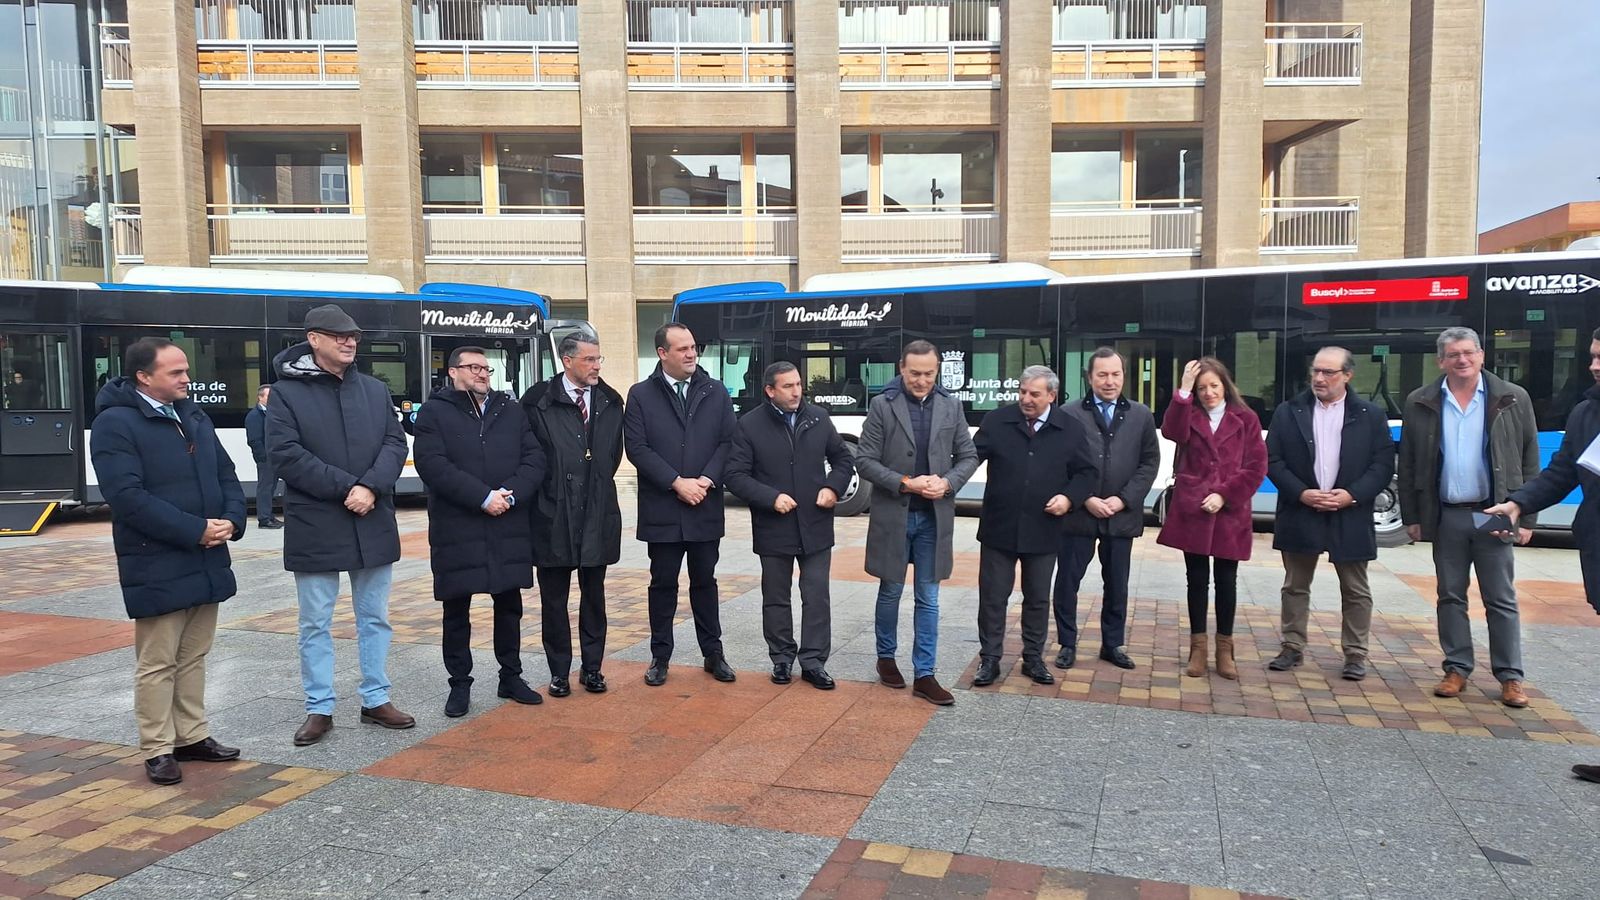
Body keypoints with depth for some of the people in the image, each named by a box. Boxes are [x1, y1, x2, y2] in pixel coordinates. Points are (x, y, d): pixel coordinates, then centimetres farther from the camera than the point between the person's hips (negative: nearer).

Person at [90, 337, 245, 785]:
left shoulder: (194, 416, 12)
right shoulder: (115, 423, -11)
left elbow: (226, 474, 13)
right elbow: (127, 496, -20)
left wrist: (231, 520, -6)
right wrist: (195, 530, -20)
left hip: (206, 561, 7)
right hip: (157, 567, -7)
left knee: (193, 657, 15)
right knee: (157, 663, 3)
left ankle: (192, 737, 25)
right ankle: (157, 750, 14)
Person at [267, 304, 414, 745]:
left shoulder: (374, 390, 9)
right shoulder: (286, 392, -3)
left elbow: (396, 444, 1)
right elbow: (286, 455, -12)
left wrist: (371, 487, -16)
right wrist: (346, 487, -17)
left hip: (373, 524, 4)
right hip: (314, 527, -3)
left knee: (375, 617, 12)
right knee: (315, 623, 6)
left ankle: (375, 699, 24)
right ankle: (320, 708, 18)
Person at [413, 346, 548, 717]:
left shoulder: (512, 411, 12)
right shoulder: (434, 412, 0)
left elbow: (534, 458, 4)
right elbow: (433, 465, -13)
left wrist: (511, 494, -13)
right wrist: (483, 497, -18)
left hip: (508, 529, 3)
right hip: (455, 530, -3)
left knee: (509, 606, 11)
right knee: (456, 610, 6)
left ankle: (511, 676, 24)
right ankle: (460, 684, 19)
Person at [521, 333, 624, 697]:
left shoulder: (610, 401, 5)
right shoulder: (538, 401, -7)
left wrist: (598, 485, 8)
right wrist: (544, 490, -2)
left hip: (598, 513, 3)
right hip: (553, 513, -3)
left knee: (594, 595, 11)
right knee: (554, 598, 7)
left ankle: (592, 668, 22)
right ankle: (559, 672, 19)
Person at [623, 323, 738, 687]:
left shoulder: (716, 392, 5)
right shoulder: (640, 395, -1)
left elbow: (728, 442, 1)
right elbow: (637, 448, -8)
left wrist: (706, 480, -13)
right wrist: (677, 483, -14)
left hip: (706, 507, 2)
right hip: (661, 509, -1)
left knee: (704, 581, 11)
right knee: (663, 583, 8)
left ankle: (713, 653, 22)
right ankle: (660, 656, 20)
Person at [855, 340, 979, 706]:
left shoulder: (951, 406, 3)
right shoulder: (882, 405, -6)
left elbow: (969, 456, 7)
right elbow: (864, 460, -7)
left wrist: (947, 483, -12)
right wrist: (905, 484, -17)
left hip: (934, 517, 2)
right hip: (892, 514, -2)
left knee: (928, 599, 6)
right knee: (890, 591, 12)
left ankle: (924, 675, 12)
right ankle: (886, 657, 32)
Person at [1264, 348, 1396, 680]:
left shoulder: (1370, 415, 2)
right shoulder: (1288, 412, 2)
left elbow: (1383, 464, -1)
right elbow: (1273, 460, -1)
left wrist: (1351, 495, -13)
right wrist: (1302, 494, -12)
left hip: (1350, 517, 0)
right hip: (1300, 514, 1)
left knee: (1355, 590, 8)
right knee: (1295, 586, 9)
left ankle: (1355, 654, 18)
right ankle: (1293, 648, 19)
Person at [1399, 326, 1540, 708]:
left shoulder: (1513, 400, 0)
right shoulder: (1420, 404, 2)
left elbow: (1530, 462, 2)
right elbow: (1408, 465, 5)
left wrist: (1526, 517, -2)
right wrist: (1412, 517, 2)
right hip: (1446, 517, 1)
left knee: (1501, 600, 5)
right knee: (1450, 597, 9)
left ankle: (1510, 677, 14)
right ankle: (1457, 670, 18)